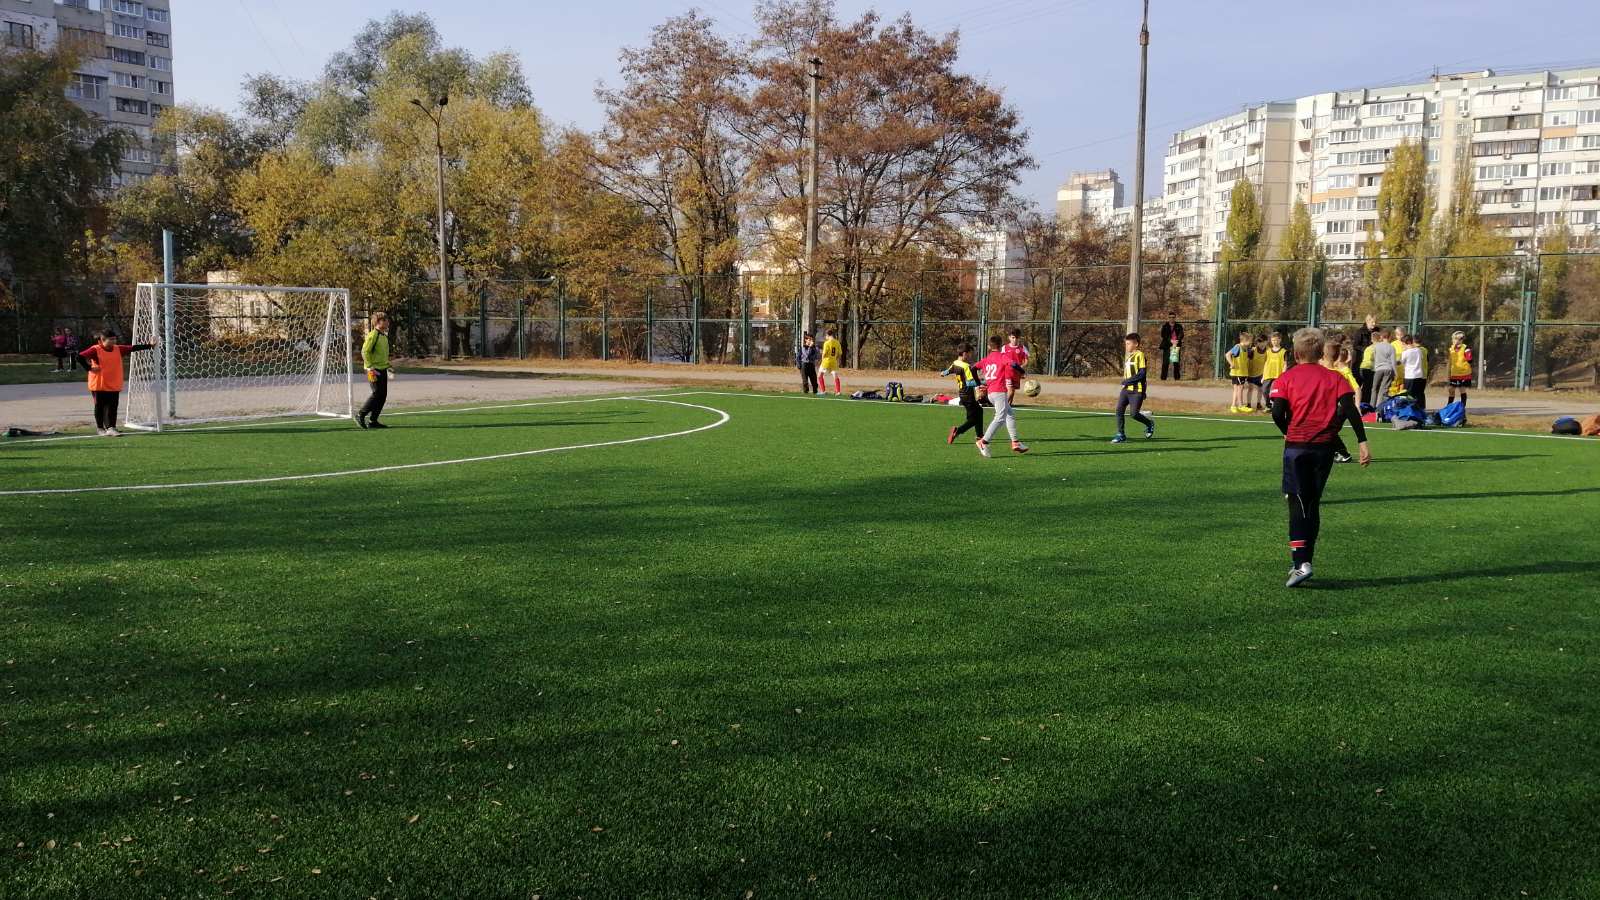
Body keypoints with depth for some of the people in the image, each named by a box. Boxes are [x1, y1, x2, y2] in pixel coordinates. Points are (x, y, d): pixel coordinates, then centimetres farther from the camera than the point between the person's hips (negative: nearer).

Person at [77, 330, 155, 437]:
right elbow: (80, 356, -17)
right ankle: (100, 428, 18)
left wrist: (150, 346, 5)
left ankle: (110, 428, 4)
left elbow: (133, 348, 8)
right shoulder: (95, 350, -10)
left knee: (112, 407, 1)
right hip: (99, 385, -4)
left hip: (114, 385, 4)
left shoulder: (118, 349, 7)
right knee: (100, 407, 7)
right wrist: (89, 368, -17)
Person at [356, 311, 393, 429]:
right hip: (374, 370, -9)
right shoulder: (373, 335, -13)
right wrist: (370, 367, -20)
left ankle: (373, 421, 12)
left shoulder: (384, 335, 14)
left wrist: (388, 365, 19)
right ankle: (360, 416, 2)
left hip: (382, 369, 9)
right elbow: (365, 352, -17)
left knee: (383, 395, 6)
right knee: (377, 394, -10)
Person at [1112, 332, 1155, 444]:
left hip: (1137, 390, -8)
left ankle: (1150, 423, 21)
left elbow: (1142, 373, -18)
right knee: (1119, 409, -4)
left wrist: (1127, 381, -16)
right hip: (1126, 389, 8)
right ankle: (1121, 435, 3)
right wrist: (1125, 382, 14)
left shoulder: (1139, 355, -11)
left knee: (1134, 414, -8)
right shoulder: (1128, 356, 16)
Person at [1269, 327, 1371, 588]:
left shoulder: (1286, 378, -1)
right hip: (1324, 447, 3)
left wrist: (1289, 432, 7)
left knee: (1298, 505, -2)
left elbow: (1277, 413, -12)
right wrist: (1363, 442, -10)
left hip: (1296, 447, -3)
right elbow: (1350, 410, -8)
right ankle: (1304, 561, 19)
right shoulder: (1334, 378, 5)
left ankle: (1301, 563, -17)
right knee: (1313, 505, 14)